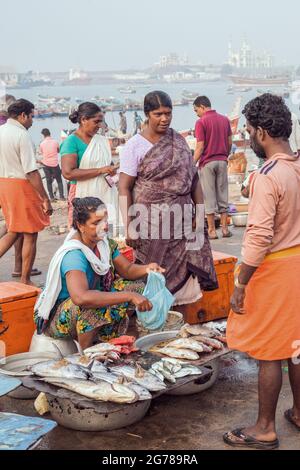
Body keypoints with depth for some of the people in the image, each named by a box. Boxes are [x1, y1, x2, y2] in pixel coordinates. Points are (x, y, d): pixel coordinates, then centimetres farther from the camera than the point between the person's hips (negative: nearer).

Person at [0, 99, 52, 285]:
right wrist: (46, 199, -17)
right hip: (21, 186, -8)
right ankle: (25, 281, 13)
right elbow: (31, 172, -21)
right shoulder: (22, 135, -17)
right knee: (30, 235, 5)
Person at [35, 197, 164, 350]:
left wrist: (147, 269, -23)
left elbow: (127, 269, 1)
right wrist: (129, 296, -46)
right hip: (57, 318, -8)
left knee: (137, 286, -1)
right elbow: (81, 297, -47)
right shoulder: (73, 255, -31)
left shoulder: (104, 242, -5)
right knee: (94, 307, -38)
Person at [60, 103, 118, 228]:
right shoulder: (71, 142, -7)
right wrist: (100, 170, -17)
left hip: (104, 194, 6)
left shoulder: (101, 140, 13)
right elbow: (68, 173, -18)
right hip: (83, 196, -6)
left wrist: (111, 169, 5)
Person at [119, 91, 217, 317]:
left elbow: (194, 178, 12)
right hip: (151, 221, -4)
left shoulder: (179, 141, 10)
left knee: (184, 272, 5)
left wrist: (200, 212, 5)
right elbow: (124, 188, -7)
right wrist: (128, 226, -14)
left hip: (182, 219, 4)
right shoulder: (135, 145, -4)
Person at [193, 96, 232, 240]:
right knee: (223, 195, 11)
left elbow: (200, 147, -14)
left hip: (207, 162, -5)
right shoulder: (225, 120, 7)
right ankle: (225, 228, 13)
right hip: (222, 161, 5)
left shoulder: (201, 122, -10)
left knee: (209, 197, 1)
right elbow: (230, 143, 9)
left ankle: (212, 230, 4)